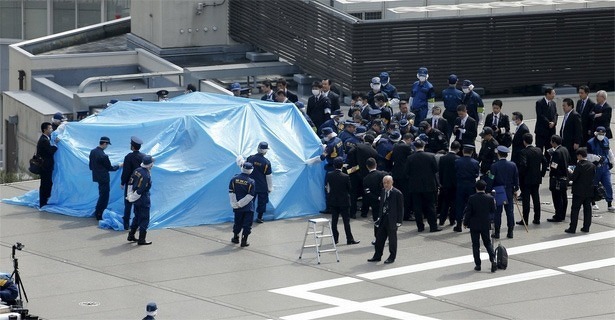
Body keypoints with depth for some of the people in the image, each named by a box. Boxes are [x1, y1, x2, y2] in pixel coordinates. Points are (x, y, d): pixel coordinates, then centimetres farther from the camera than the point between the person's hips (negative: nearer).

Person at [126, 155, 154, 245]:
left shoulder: (137, 170, 1)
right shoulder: (146, 175, -24)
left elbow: (130, 183, 7)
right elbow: (140, 190, -24)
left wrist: (130, 194, 14)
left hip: (136, 200, 8)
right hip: (144, 200, -8)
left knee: (137, 217, 22)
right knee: (144, 219, 2)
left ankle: (131, 235, 29)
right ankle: (142, 240, 5)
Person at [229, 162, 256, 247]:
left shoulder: (234, 179, -2)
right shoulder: (251, 182, -10)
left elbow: (231, 192, -4)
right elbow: (250, 196, -13)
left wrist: (235, 204, -2)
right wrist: (240, 203, -11)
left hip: (237, 207, 3)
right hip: (248, 208, -3)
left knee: (238, 222, 19)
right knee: (247, 224, 3)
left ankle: (235, 237, 31)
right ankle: (244, 240, -1)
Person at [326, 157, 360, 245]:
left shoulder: (329, 175, -7)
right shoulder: (345, 177, -16)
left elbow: (326, 186, 3)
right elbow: (349, 189, -5)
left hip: (332, 201, 3)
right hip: (343, 201, -3)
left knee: (334, 220, 10)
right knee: (346, 220, 3)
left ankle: (335, 238, 11)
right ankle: (349, 239, 4)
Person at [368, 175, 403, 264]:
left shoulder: (397, 193, -11)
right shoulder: (383, 192, 8)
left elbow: (400, 208, -10)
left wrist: (399, 221, -13)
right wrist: (380, 216, 10)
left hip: (392, 219, -6)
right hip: (383, 218, 6)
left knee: (392, 238, 4)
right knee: (379, 237, 10)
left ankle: (392, 257, 16)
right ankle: (377, 256, 20)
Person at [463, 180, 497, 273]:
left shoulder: (472, 198, -13)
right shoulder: (490, 198, -8)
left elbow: (468, 212, -10)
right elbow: (493, 210, 2)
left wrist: (465, 223, 2)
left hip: (474, 225, -2)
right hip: (486, 225, 2)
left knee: (475, 245, 7)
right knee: (488, 243, 14)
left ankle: (477, 264, 7)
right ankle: (493, 259, -6)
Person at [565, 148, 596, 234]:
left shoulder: (579, 165, -16)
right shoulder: (592, 166, 2)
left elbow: (573, 178, -17)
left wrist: (570, 172, 4)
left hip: (579, 192, -5)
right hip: (589, 192, 6)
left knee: (575, 210, 1)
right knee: (587, 209, 11)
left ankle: (572, 228, 1)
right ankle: (586, 227, 13)